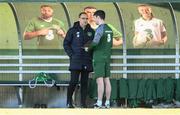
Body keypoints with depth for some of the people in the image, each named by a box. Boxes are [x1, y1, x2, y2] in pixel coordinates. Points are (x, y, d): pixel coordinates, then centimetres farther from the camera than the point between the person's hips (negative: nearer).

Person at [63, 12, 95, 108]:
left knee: (84, 82, 3)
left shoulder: (91, 31, 8)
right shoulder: (73, 31, -1)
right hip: (76, 61, -3)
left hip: (87, 61, 3)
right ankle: (69, 102, 4)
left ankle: (83, 102, 6)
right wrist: (71, 55, -8)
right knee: (74, 81, -9)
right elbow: (66, 44, -1)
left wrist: (92, 56, 3)